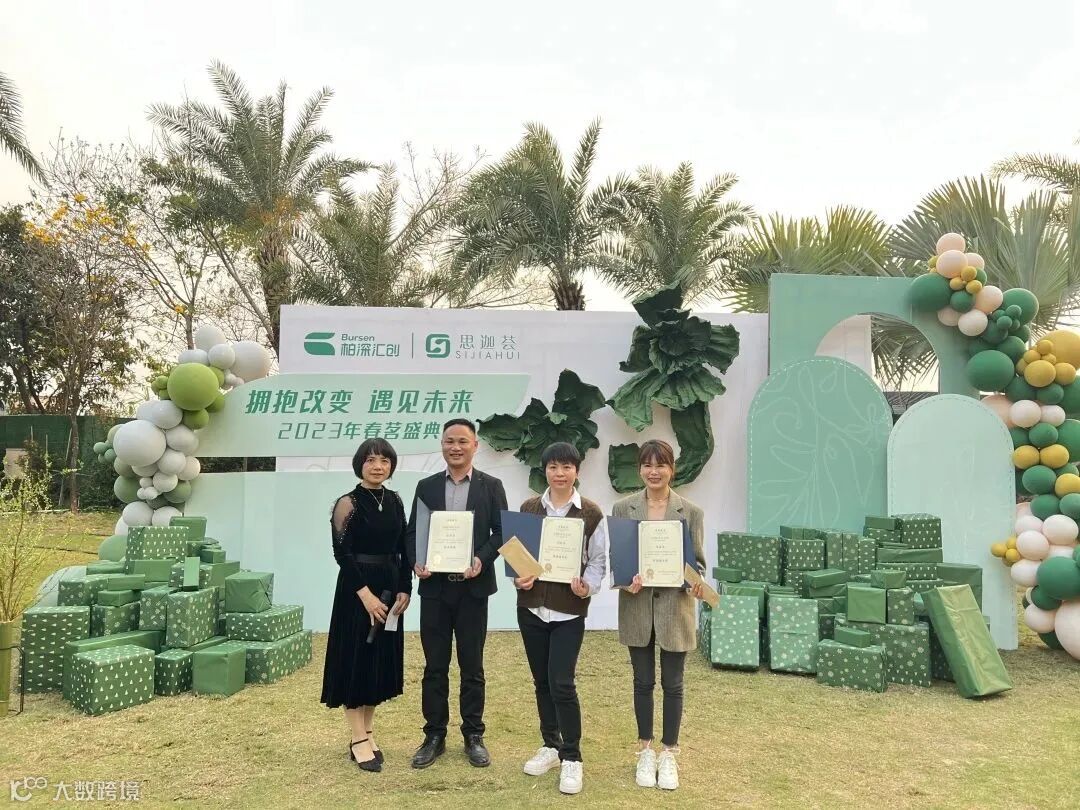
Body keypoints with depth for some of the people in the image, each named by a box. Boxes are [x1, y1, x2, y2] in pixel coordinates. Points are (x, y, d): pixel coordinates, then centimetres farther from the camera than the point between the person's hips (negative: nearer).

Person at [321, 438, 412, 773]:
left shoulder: (394, 500, 7)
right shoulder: (348, 503, -9)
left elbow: (403, 549, 8)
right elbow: (342, 554, -13)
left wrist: (404, 590, -1)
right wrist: (366, 594, -19)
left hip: (389, 587, 6)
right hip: (357, 590, -6)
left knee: (382, 660, 11)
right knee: (356, 660, 1)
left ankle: (368, 733, 24)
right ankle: (359, 741, 10)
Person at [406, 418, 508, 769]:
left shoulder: (491, 486, 2)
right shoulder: (426, 486, 7)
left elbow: (502, 532, -2)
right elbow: (412, 532, 7)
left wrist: (482, 560, -18)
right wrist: (416, 561, -12)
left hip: (472, 586, -1)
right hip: (434, 587, 2)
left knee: (472, 667, 8)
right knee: (434, 667, 9)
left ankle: (473, 736, 21)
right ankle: (434, 736, 20)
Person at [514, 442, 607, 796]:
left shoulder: (591, 513, -4)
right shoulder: (528, 508, 4)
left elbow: (598, 560, -1)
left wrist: (587, 587, -19)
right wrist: (518, 577, -10)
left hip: (569, 609, -3)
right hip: (531, 606, 3)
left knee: (561, 683, -8)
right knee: (542, 681, 13)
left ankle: (572, 757, 9)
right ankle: (550, 745, 30)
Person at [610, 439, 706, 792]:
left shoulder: (691, 511, -2)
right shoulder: (623, 508, -1)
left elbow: (697, 561, 0)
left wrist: (696, 584, -20)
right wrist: (626, 580, -19)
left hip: (675, 608, -1)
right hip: (637, 608, 1)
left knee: (672, 684, 8)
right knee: (643, 682, 12)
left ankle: (668, 753, 24)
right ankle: (645, 751, 28)